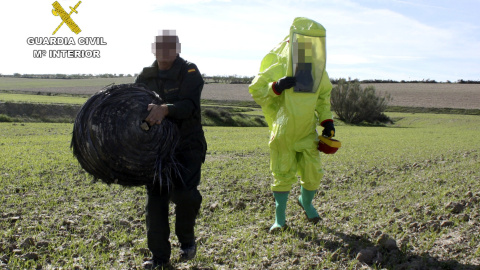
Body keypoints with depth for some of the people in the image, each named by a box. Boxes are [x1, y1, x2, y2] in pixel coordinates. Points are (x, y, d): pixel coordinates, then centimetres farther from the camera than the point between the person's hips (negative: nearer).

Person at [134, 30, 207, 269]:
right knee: (155, 198, 2)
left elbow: (189, 105, -22)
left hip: (188, 145, -4)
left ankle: (187, 240, 11)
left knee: (184, 193, -19)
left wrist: (166, 109, -40)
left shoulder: (190, 72, -6)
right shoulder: (145, 77, 8)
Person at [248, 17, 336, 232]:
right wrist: (276, 87, -26)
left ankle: (306, 202, 38)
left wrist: (327, 121, 10)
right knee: (283, 175, 2)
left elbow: (323, 98, 18)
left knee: (313, 172, 5)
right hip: (283, 133, -4)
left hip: (307, 133, 4)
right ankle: (279, 218, 18)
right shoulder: (280, 68, -14)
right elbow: (255, 89, -9)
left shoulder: (318, 71, 3)